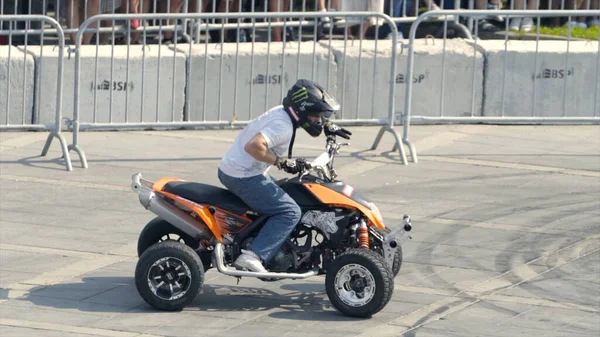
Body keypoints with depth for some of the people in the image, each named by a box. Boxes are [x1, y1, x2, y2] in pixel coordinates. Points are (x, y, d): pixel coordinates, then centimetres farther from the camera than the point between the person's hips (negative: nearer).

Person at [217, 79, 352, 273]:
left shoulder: (282, 112, 9)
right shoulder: (283, 126, -21)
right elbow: (253, 146, -36)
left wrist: (328, 125, 20)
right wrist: (282, 162, -27)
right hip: (244, 176, -10)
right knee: (290, 211, -12)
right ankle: (253, 256, -21)